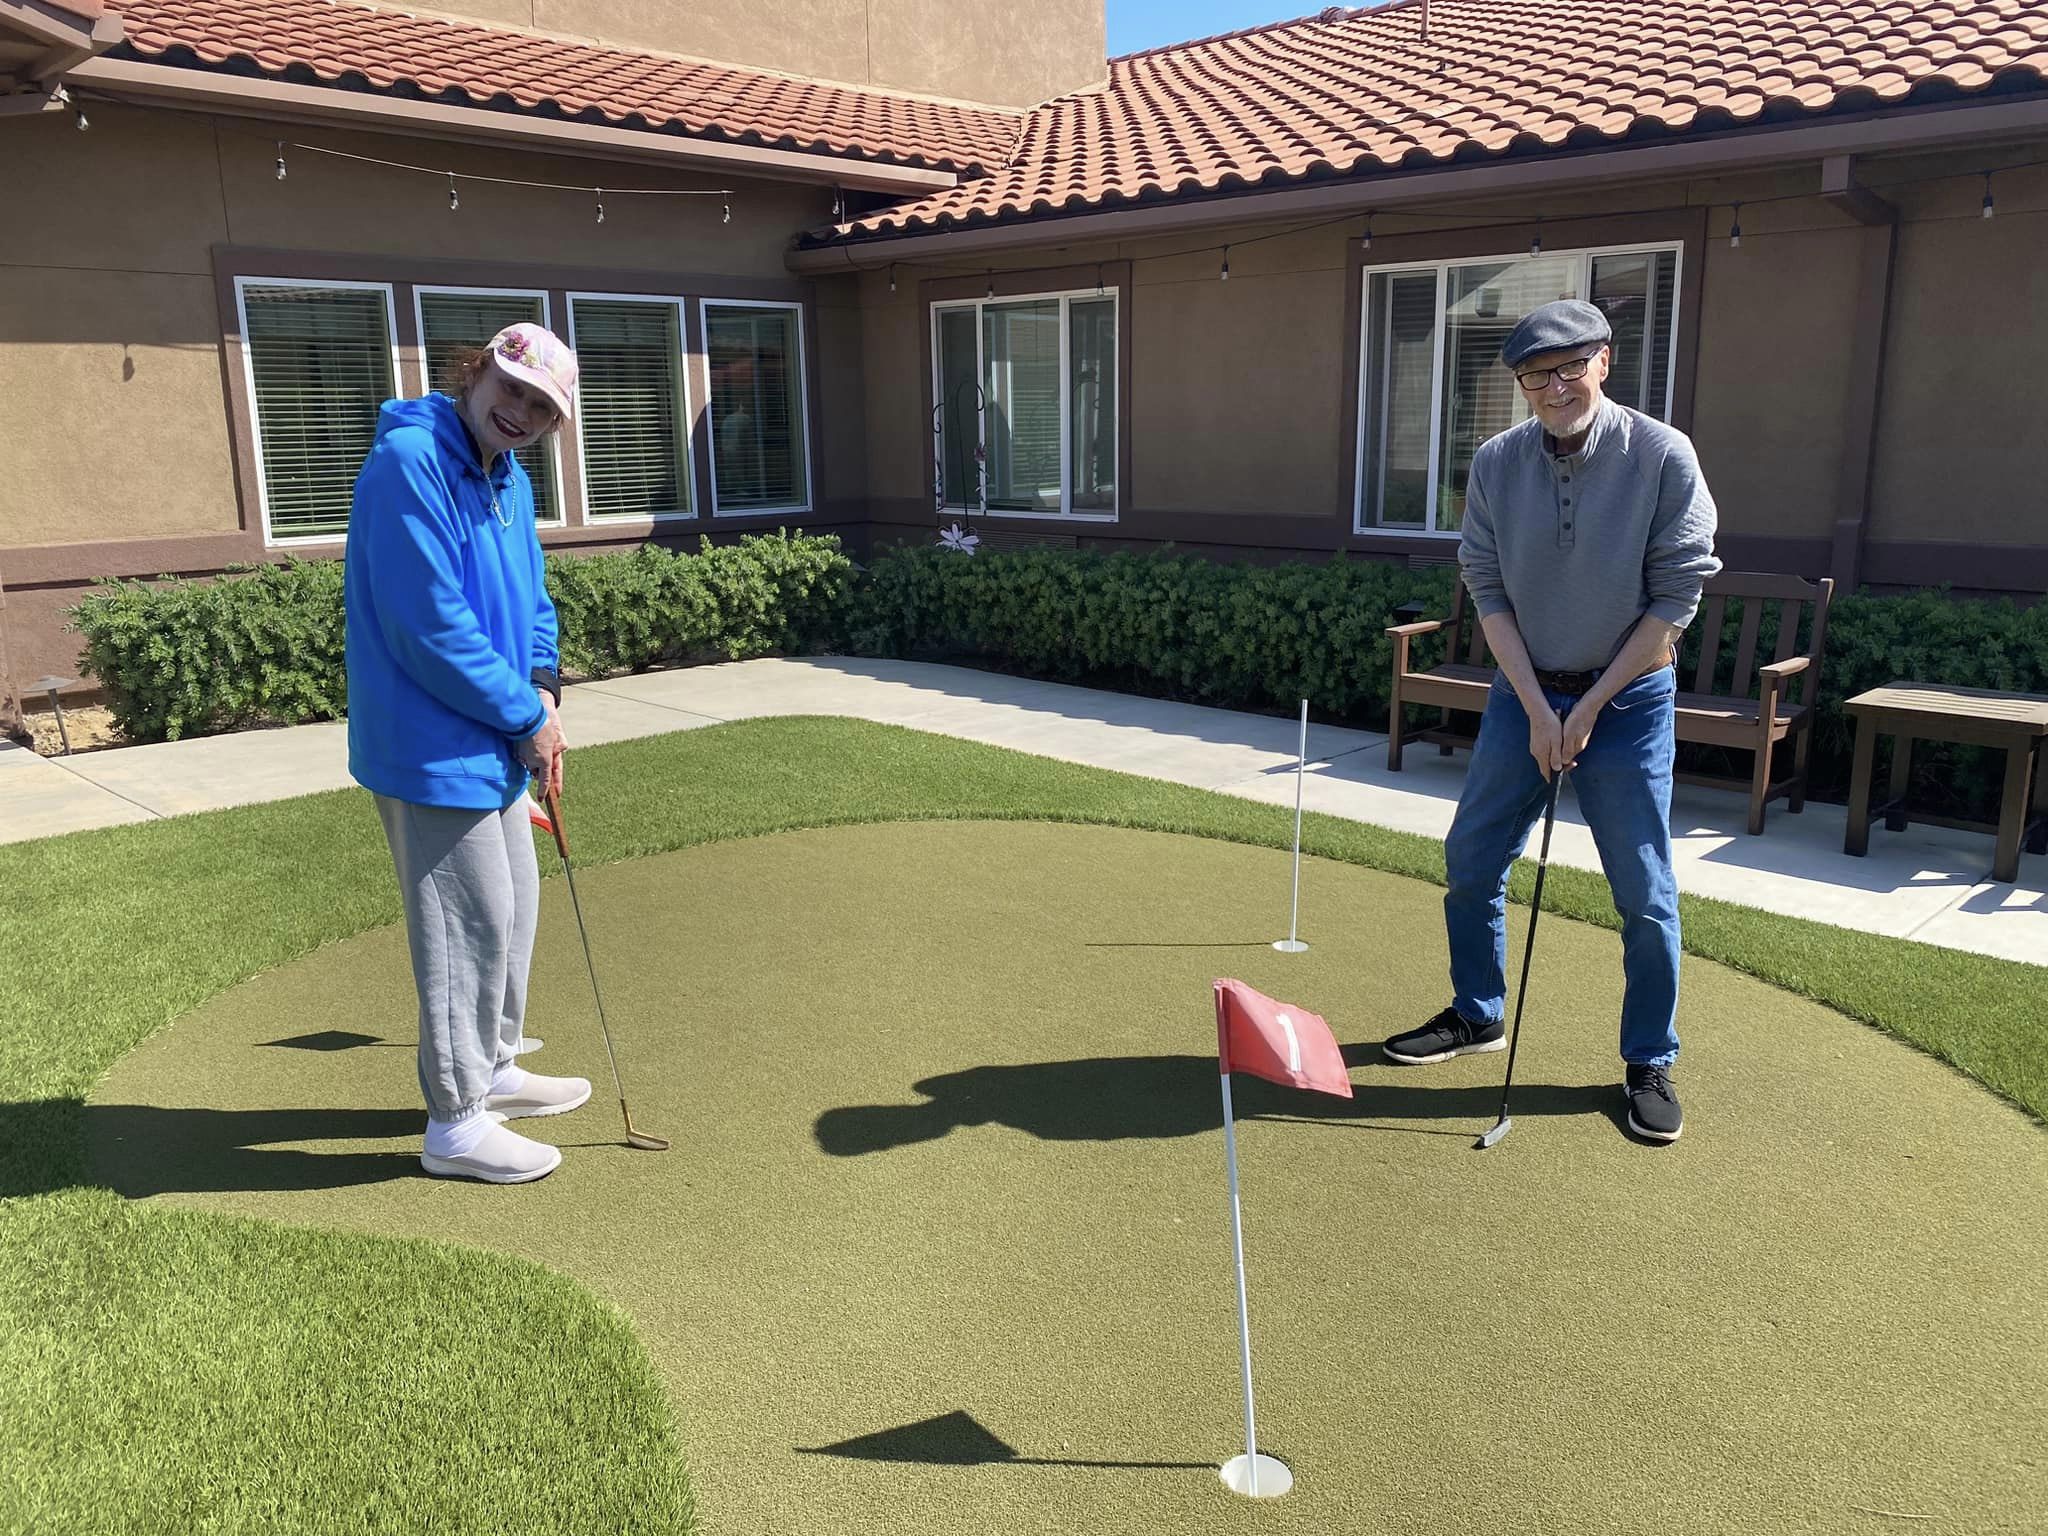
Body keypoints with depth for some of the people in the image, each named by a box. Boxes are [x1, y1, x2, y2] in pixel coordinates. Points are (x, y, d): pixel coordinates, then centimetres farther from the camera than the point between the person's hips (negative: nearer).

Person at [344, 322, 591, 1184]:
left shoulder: (508, 481, 10)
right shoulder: (410, 462, -19)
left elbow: (529, 598, 18)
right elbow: (429, 626, -25)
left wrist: (541, 680, 0)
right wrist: (525, 717, -17)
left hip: (493, 747, 10)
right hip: (433, 748, -10)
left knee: (513, 906, 20)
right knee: (471, 924, -2)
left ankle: (493, 1069, 38)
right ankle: (457, 1124, 13)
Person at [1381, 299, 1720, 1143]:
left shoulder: (1664, 456, -12)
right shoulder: (1496, 463, -3)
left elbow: (1676, 596, -10)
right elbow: (1488, 589, -2)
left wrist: (1592, 706, -12)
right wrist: (1537, 708, -9)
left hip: (1628, 699, -3)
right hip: (1524, 693, 4)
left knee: (1644, 893, 2)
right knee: (1471, 860, 9)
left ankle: (1650, 1063, 19)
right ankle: (1477, 1015, 30)